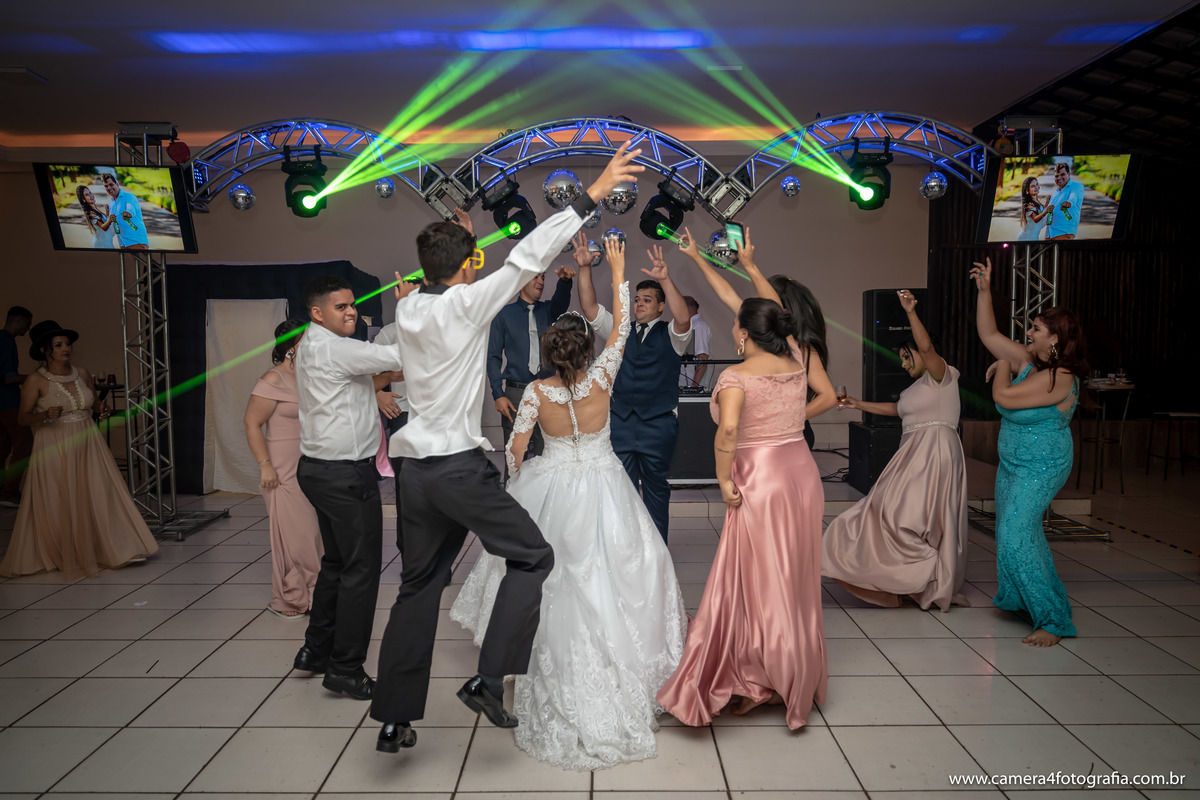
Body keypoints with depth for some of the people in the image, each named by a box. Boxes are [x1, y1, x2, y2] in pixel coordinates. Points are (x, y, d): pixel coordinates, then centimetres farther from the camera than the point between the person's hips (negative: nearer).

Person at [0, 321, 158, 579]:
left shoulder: (82, 374, 6)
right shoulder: (36, 381, -7)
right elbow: (22, 418, -5)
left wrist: (101, 408, -2)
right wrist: (46, 415, -24)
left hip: (87, 444, 4)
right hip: (54, 448, -4)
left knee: (99, 497, 1)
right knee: (59, 506, 2)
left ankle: (101, 550, 12)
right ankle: (63, 556, 18)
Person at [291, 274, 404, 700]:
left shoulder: (311, 346, 13)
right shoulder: (331, 349, -19)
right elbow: (398, 356, -23)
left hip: (321, 469, 11)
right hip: (346, 474, -11)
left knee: (336, 562, 20)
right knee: (361, 569, -2)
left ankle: (316, 650, 31)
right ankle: (345, 668, 6)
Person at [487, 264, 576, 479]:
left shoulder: (548, 310, 13)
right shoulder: (505, 314, 5)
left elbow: (561, 301, -11)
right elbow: (493, 357, 2)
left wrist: (565, 280, -33)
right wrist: (498, 395, -8)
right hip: (516, 393, -2)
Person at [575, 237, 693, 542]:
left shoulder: (670, 335, 1)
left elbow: (683, 319, -22)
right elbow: (589, 308, 1)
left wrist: (665, 280, -34)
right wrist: (584, 268, -10)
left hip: (658, 423, -3)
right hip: (621, 421, 3)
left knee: (656, 488, 7)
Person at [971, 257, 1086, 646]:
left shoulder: (1059, 378, -24)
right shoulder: (1028, 361, 1)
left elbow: (1003, 397, -27)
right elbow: (988, 334, 6)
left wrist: (1003, 367, -8)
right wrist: (984, 291, 0)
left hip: (1039, 468, -9)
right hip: (1013, 463, 9)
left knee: (1016, 536, -15)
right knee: (1018, 531, 20)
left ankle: (1052, 620, -7)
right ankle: (1024, 599, 38)